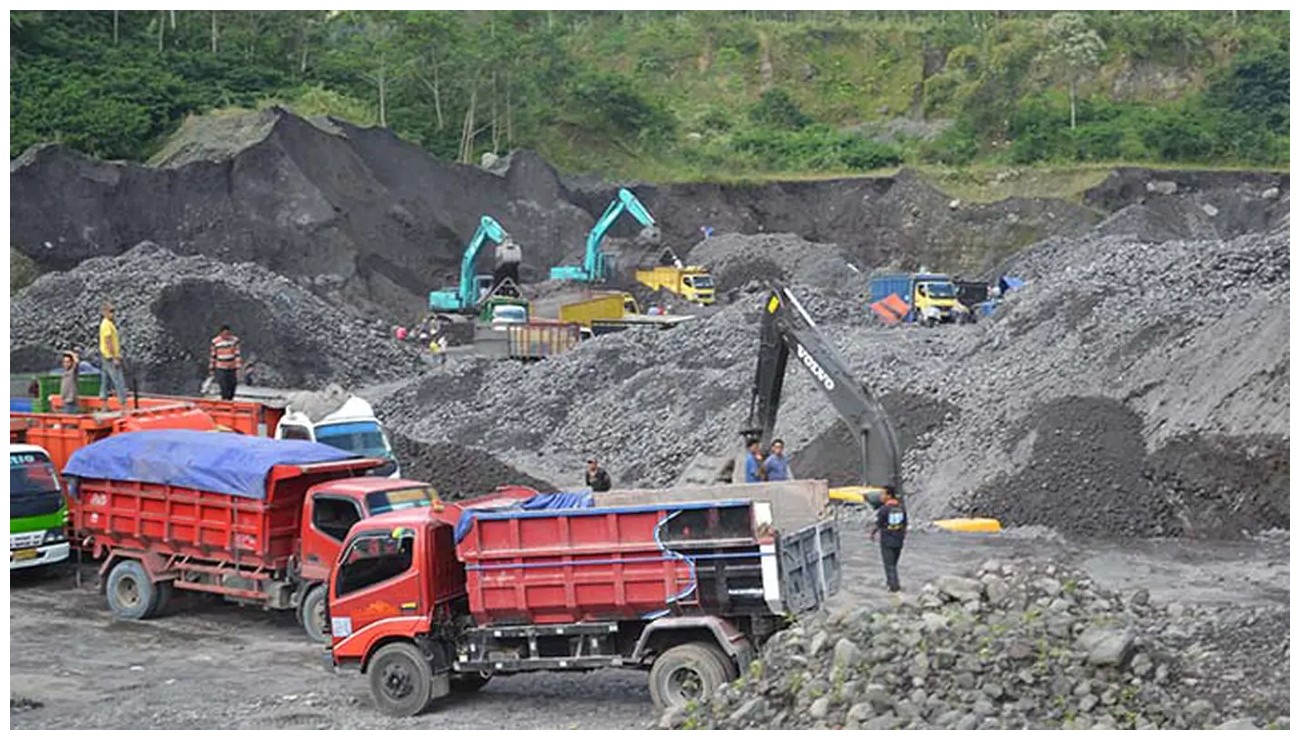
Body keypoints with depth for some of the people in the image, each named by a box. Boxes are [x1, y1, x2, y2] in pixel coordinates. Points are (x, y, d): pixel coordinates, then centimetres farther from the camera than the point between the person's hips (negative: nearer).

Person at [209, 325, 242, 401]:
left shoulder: (235, 340, -6)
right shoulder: (215, 341, -6)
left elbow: (237, 355, -7)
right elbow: (213, 356, 4)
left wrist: (238, 369, -12)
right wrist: (211, 369, 8)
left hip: (232, 369, 2)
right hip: (221, 370, -2)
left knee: (231, 392, 9)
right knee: (225, 392, -12)